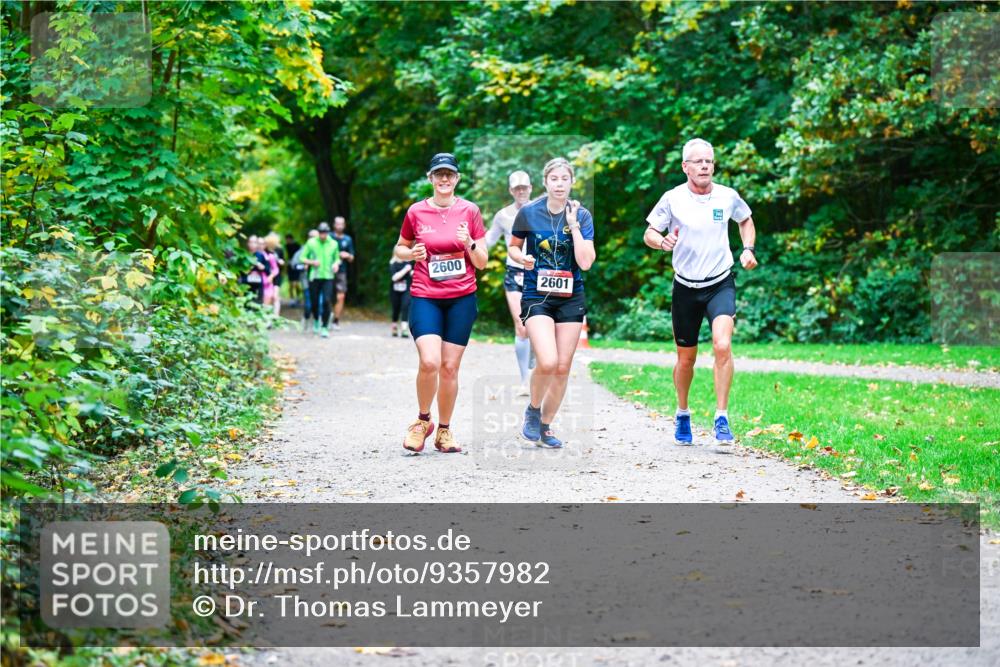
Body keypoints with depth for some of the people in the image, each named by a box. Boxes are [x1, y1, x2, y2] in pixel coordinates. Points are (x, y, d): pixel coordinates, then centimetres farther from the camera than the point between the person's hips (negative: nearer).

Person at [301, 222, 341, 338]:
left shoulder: (333, 244, 5)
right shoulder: (311, 243, 1)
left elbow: (337, 258, 18)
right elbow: (303, 257, 5)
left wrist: (336, 264, -5)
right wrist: (312, 262, -14)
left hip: (328, 277, 0)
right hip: (315, 276, 0)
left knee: (326, 301, -14)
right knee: (314, 302, 6)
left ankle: (325, 327, -8)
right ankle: (316, 321, 36)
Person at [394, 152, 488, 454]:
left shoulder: (470, 211, 2)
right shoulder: (416, 212, 1)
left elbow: (482, 263, 5)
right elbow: (399, 248, 16)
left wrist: (469, 244, -15)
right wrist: (411, 253, -6)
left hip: (461, 298, 1)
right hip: (424, 297, -1)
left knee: (450, 367, 2)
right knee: (430, 362, -18)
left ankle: (444, 430, 18)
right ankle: (423, 420, 6)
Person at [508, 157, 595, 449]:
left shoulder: (582, 216, -2)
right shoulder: (528, 212, -4)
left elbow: (586, 262, -11)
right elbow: (513, 245, 11)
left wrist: (573, 225, -14)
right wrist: (522, 258, -11)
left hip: (571, 298, 2)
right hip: (536, 296, -2)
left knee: (563, 367, 5)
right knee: (547, 362, -20)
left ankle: (545, 426, 22)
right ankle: (533, 410, 8)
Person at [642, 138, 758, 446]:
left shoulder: (728, 196, -1)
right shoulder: (673, 199, -6)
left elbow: (746, 221, 20)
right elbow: (649, 234, 1)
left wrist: (748, 249, 3)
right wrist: (663, 242, -22)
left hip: (721, 284, 0)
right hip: (686, 287, 0)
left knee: (722, 345, -23)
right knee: (686, 359, 9)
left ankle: (721, 418, -15)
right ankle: (682, 414, 34)